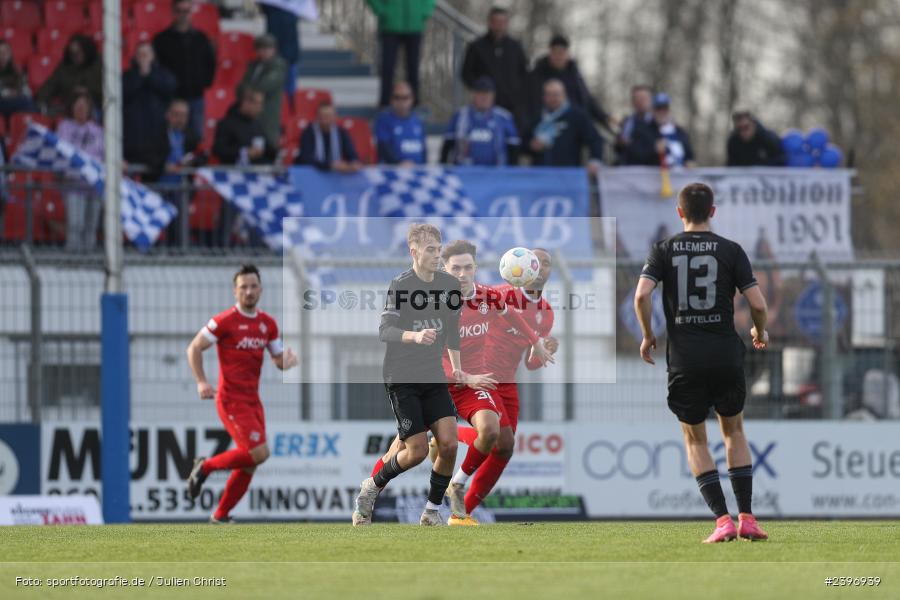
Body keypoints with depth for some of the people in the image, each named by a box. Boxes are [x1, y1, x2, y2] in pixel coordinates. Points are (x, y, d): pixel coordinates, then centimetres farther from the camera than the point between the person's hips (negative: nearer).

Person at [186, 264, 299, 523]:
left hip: (253, 401, 7)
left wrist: (288, 359, -8)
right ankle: (205, 466, 2)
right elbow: (194, 348, -6)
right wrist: (202, 382, -17)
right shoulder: (225, 321, -10)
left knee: (249, 465, 6)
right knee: (258, 453, -18)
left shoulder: (268, 324, 9)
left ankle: (221, 515, 18)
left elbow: (279, 360, 17)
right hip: (231, 401, -7)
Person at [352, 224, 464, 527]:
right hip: (401, 378, -5)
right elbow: (385, 331, -22)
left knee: (449, 443, -10)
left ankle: (432, 512, 7)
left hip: (434, 377, 5)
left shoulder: (449, 284, 5)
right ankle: (372, 487, 18)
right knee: (418, 450, -9)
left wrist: (456, 366, 17)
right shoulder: (401, 284, -13)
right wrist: (415, 336, -39)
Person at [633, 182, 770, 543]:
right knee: (733, 431, 19)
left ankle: (722, 520, -2)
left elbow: (642, 295, -12)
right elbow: (757, 303, -4)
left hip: (683, 358, -1)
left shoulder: (664, 250, 1)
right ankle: (746, 518, 11)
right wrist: (760, 332, 18)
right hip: (726, 355, 1)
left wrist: (647, 337, 5)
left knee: (695, 439, 11)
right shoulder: (730, 251, 1)